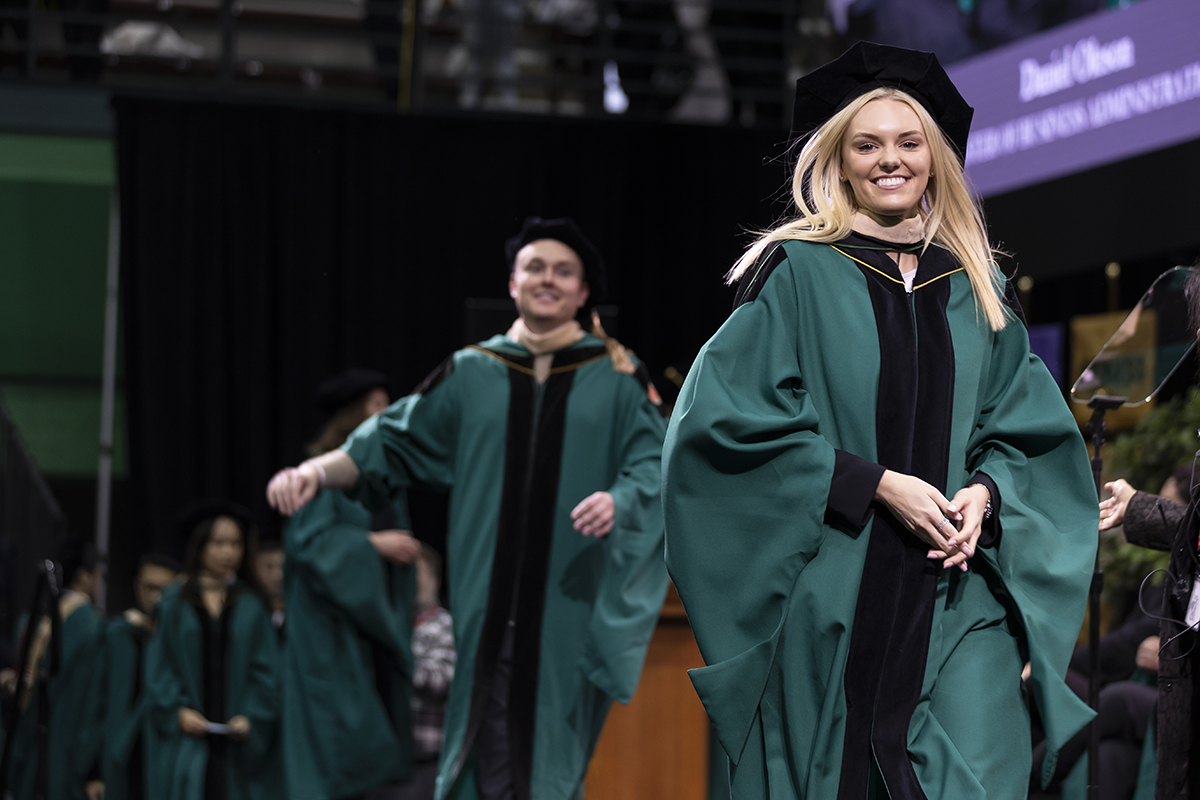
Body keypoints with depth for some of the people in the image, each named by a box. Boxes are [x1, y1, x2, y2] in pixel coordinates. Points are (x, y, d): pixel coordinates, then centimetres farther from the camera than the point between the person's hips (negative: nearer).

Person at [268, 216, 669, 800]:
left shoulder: (616, 379, 7)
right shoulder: (471, 374, 11)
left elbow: (653, 464, -1)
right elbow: (394, 443, 9)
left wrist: (619, 500, -23)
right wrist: (317, 470, -6)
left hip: (571, 602, -1)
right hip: (490, 603, 1)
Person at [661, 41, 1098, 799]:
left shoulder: (975, 289, 13)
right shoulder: (797, 273, 0)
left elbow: (1029, 431, 13)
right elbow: (737, 418, -8)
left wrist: (984, 494, -8)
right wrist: (876, 485, -14)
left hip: (959, 598, 3)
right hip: (829, 592, -3)